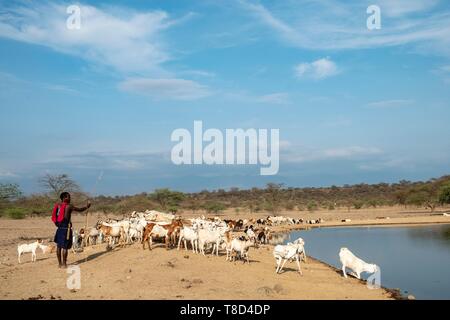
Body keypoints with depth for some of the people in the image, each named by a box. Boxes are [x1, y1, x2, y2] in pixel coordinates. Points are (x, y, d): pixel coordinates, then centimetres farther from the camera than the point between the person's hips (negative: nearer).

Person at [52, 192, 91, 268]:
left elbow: (54, 217, 14)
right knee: (65, 247, -2)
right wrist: (87, 207, 19)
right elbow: (80, 210, 3)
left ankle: (60, 263, 18)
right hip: (66, 228, -7)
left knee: (59, 246, 10)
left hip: (59, 228, 7)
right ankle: (64, 264, 0)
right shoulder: (69, 206, -8)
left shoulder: (57, 205, 8)